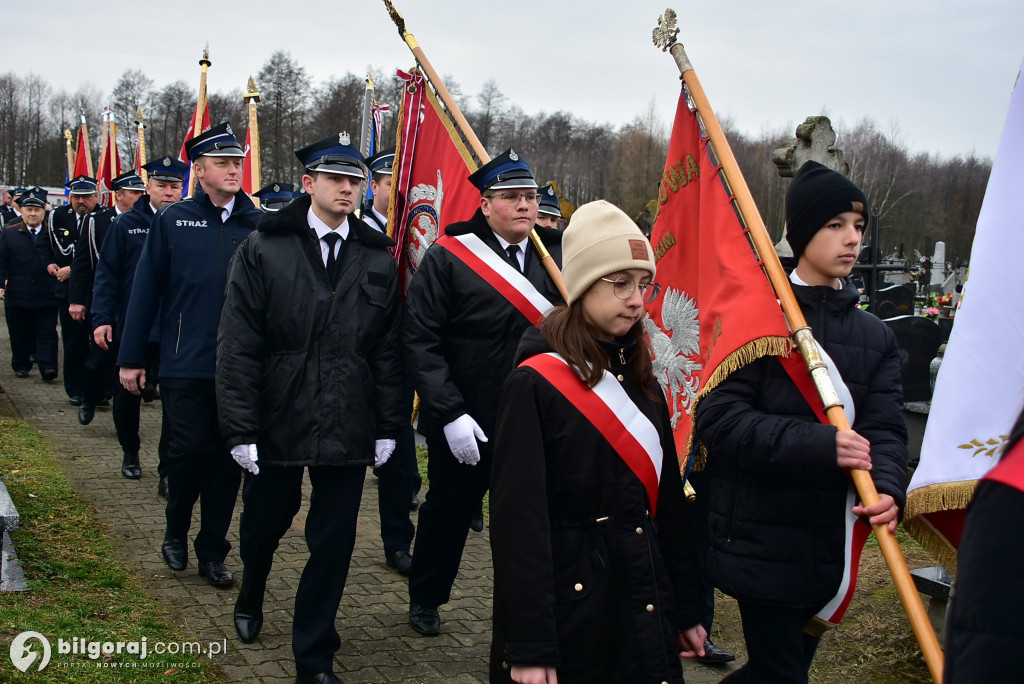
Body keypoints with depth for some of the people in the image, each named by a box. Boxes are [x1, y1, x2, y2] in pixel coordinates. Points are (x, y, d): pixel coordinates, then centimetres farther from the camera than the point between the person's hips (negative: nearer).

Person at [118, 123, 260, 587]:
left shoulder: (257, 226, 4)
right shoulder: (172, 220, 2)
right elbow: (146, 290, 3)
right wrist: (131, 357, 1)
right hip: (185, 362, -2)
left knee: (228, 457, 6)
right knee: (191, 449, -4)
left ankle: (212, 552, 21)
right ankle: (176, 531, 24)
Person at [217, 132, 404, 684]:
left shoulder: (379, 259, 4)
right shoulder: (263, 250, -3)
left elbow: (389, 349, 6)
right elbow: (237, 346, -6)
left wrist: (388, 425, 3)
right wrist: (240, 427, -10)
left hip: (348, 428, 1)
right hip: (277, 421, -1)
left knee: (334, 544, 4)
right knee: (264, 523, 17)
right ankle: (251, 595, 50)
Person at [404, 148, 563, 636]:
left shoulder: (555, 256, 4)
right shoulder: (448, 258, -8)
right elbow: (421, 341, -11)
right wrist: (450, 414, -17)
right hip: (466, 426, -2)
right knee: (448, 512, 16)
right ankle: (425, 599, 40)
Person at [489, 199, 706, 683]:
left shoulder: (640, 380, 9)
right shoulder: (533, 384, -13)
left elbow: (668, 499, 13)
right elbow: (518, 521, -17)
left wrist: (686, 609, 14)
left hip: (645, 610, 6)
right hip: (567, 611, -6)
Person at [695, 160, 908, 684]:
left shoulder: (876, 336, 10)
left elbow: (885, 428, -2)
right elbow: (720, 421, -19)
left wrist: (887, 489, -23)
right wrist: (819, 445, -28)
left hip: (828, 545, 6)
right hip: (763, 538, -6)